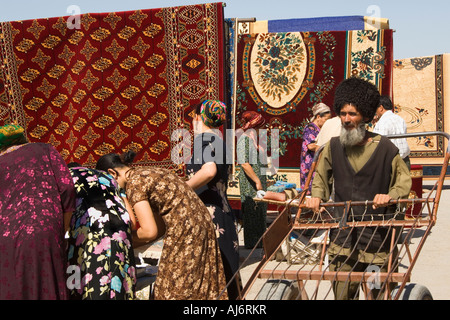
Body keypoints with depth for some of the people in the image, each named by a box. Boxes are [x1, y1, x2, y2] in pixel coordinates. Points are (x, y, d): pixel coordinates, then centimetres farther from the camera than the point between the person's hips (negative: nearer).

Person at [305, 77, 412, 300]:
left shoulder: (384, 148, -3)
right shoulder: (333, 147, 6)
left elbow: (404, 181, 2)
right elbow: (320, 177, 21)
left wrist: (390, 196, -17)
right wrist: (316, 196, 3)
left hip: (377, 232, -2)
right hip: (343, 233, 2)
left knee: (382, 292, 6)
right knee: (342, 291, 2)